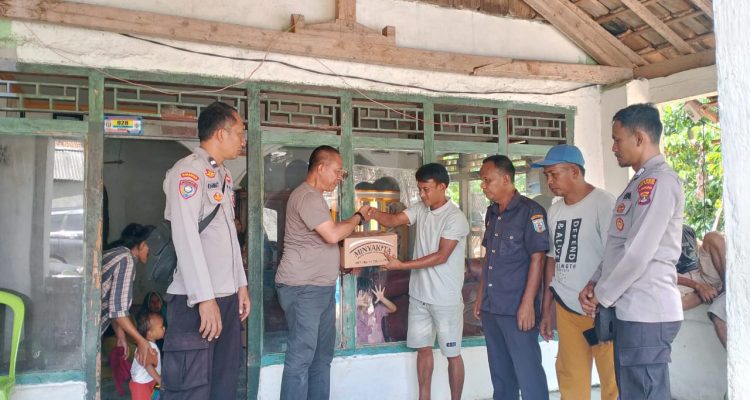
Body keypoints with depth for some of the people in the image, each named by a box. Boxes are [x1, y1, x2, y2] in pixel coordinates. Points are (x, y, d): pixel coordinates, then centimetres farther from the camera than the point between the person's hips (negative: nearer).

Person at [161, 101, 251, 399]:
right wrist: (205, 297, -22)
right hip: (196, 300, -8)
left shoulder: (224, 175, 17)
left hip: (226, 296, 8)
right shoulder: (188, 171, -10)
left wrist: (241, 284, 18)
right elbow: (185, 236, -19)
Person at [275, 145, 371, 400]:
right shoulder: (306, 196, -16)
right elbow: (332, 235, -22)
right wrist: (358, 216, -6)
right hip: (303, 288, -11)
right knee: (301, 357, -5)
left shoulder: (315, 196, 18)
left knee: (322, 354, 15)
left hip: (321, 287, 11)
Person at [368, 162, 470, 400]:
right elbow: (393, 220, -5)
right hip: (419, 295, 7)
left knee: (452, 354, 7)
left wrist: (401, 265, -24)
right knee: (423, 348, 16)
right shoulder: (420, 209, 5)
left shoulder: (456, 218, -16)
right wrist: (374, 213, -27)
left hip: (446, 299, -6)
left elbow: (441, 256, -21)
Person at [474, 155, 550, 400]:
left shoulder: (530, 211, -9)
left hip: (517, 308, -7)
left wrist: (528, 303, -17)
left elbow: (537, 259, -13)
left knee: (527, 372, 0)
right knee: (499, 372, 16)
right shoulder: (491, 213, 12)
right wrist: (480, 296, 16)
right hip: (491, 307, 7)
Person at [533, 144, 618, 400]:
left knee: (612, 378, 0)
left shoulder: (603, 203, -8)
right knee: (570, 378, 10)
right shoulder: (554, 211, 11)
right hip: (565, 307, 6)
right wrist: (546, 310, 16)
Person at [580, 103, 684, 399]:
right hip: (631, 310, 10)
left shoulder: (658, 181, -14)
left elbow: (638, 253, -21)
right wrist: (595, 283, 7)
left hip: (646, 313, -10)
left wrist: (601, 295, -9)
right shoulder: (640, 183, 18)